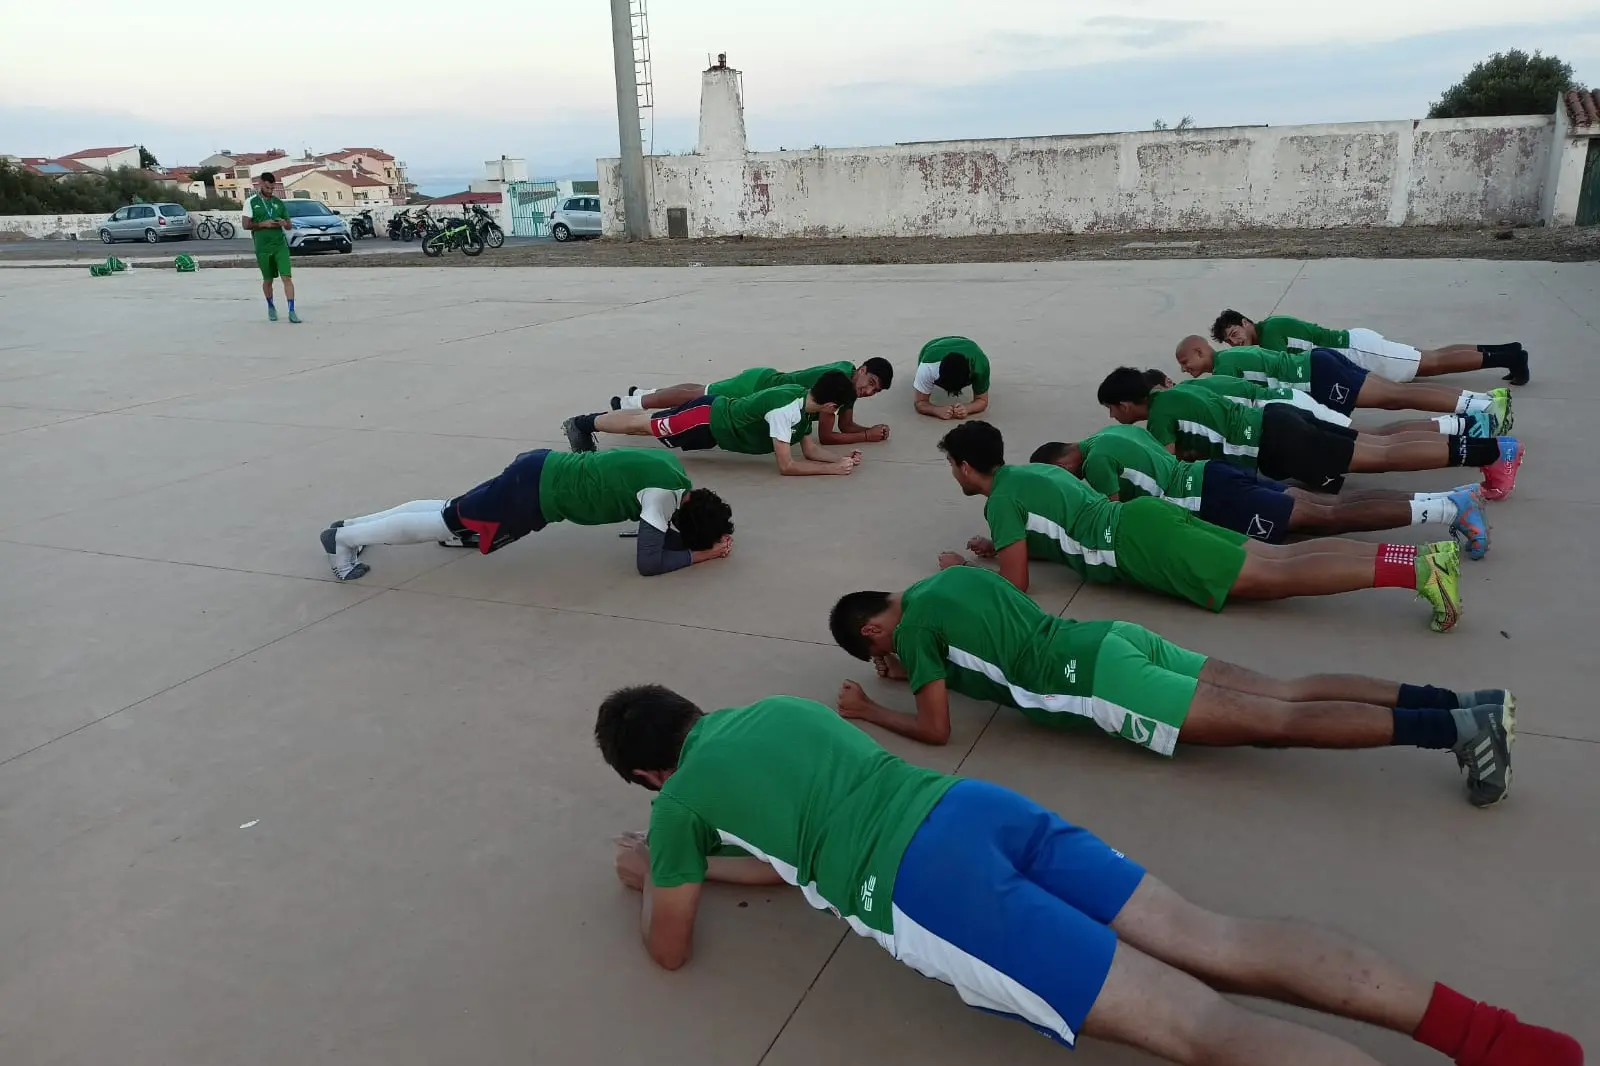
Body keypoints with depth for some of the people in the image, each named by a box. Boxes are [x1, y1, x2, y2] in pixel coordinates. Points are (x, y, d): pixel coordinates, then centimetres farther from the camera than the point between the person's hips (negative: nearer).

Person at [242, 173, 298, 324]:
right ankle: (271, 307, 30)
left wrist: (285, 223, -8)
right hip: (262, 248, -1)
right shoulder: (251, 202, 2)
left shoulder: (278, 202, 11)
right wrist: (263, 224, -15)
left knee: (287, 277, -11)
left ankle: (291, 311, -12)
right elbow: (246, 225, -3)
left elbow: (289, 226, 14)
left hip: (280, 245, 1)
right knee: (268, 280, 9)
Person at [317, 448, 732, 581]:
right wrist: (700, 554, -11)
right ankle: (343, 538, 13)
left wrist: (711, 533, 5)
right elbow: (649, 563, -20)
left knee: (449, 513, 20)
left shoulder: (672, 470, 6)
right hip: (534, 493, -8)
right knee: (447, 525, 4)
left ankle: (352, 525, 28)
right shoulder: (664, 492, -19)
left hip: (539, 471, 8)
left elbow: (660, 526, 20)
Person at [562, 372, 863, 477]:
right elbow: (786, 465, -33)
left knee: (647, 423, 24)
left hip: (716, 417, 8)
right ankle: (582, 424, 27)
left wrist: (841, 458, -17)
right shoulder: (784, 409, -33)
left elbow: (810, 449, -1)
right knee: (644, 425, 10)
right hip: (706, 419, -8)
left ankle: (587, 421, 42)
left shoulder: (805, 400, -6)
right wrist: (834, 469, -32)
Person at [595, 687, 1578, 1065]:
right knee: (1221, 943, 1)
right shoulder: (779, 706, 29)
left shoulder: (680, 800, 11)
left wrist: (650, 875, 41)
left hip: (929, 893, -7)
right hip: (982, 806, 7)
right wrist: (706, 865, 47)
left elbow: (672, 947, 22)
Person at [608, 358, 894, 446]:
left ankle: (641, 394, 43)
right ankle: (631, 403, 25)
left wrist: (871, 428, -13)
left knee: (700, 393, 24)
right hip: (756, 389, -8)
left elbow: (845, 425, 4)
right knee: (696, 398, 8)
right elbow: (825, 436, -30)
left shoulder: (849, 377, -4)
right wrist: (868, 436, -27)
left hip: (766, 383, 8)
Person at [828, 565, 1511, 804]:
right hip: (1111, 639, 8)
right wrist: (918, 670, 32)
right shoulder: (949, 578, 22)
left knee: (1277, 722, -13)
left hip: (1094, 681, -8)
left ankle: (1457, 726, -19)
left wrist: (866, 711, 10)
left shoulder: (913, 626, -2)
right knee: (1283, 694, 1)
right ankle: (1461, 703, -4)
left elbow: (937, 729, -3)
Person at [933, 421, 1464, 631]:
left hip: (1139, 542, -8)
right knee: (1282, 555, 1)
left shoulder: (1000, 499, -3)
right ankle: (1430, 553, -6)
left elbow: (1016, 583, -7)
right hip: (1145, 519, 8)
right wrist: (1002, 543, 31)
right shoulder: (1029, 472, 24)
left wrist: (962, 569, 8)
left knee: (1275, 577, -15)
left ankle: (1418, 569, -25)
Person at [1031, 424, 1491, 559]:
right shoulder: (1114, 432, 17)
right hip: (1213, 475, 9)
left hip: (1213, 500, -9)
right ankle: (1454, 498, 5)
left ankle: (1450, 508, -10)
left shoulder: (1096, 460, -11)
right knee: (1330, 505, 7)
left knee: (1323, 517, -8)